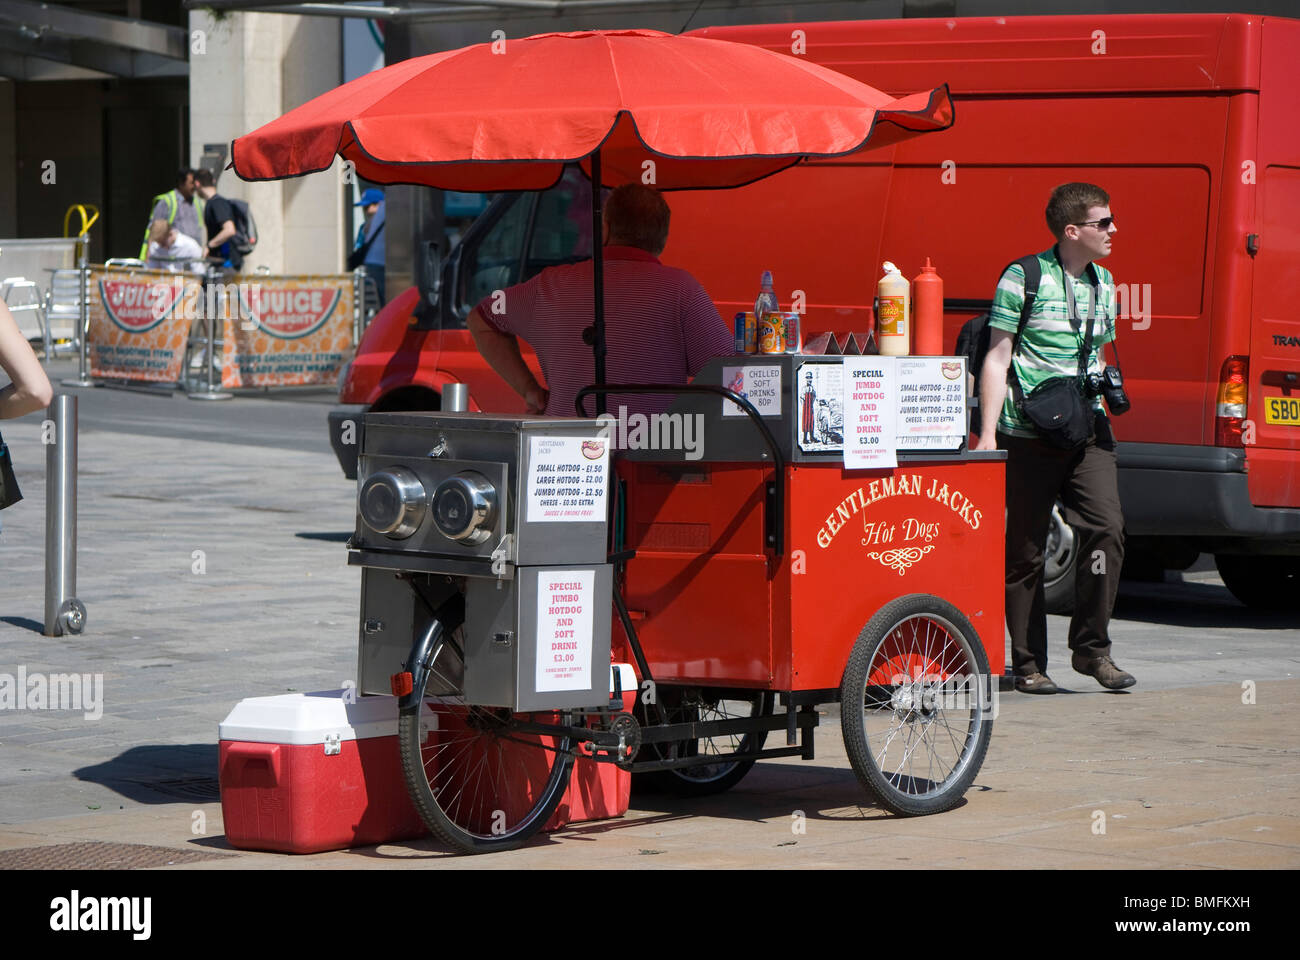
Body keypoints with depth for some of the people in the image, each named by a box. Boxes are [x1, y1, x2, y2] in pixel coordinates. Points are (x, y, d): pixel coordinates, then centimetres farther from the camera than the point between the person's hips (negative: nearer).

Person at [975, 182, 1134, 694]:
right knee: (1025, 548, 1)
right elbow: (997, 358, -5)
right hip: (1029, 435, -5)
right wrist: (987, 434, -10)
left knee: (1106, 527, -12)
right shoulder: (1023, 278, -5)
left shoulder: (1102, 282, 14)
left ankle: (1091, 647, -1)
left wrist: (1104, 388, 9)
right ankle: (1028, 663, 10)